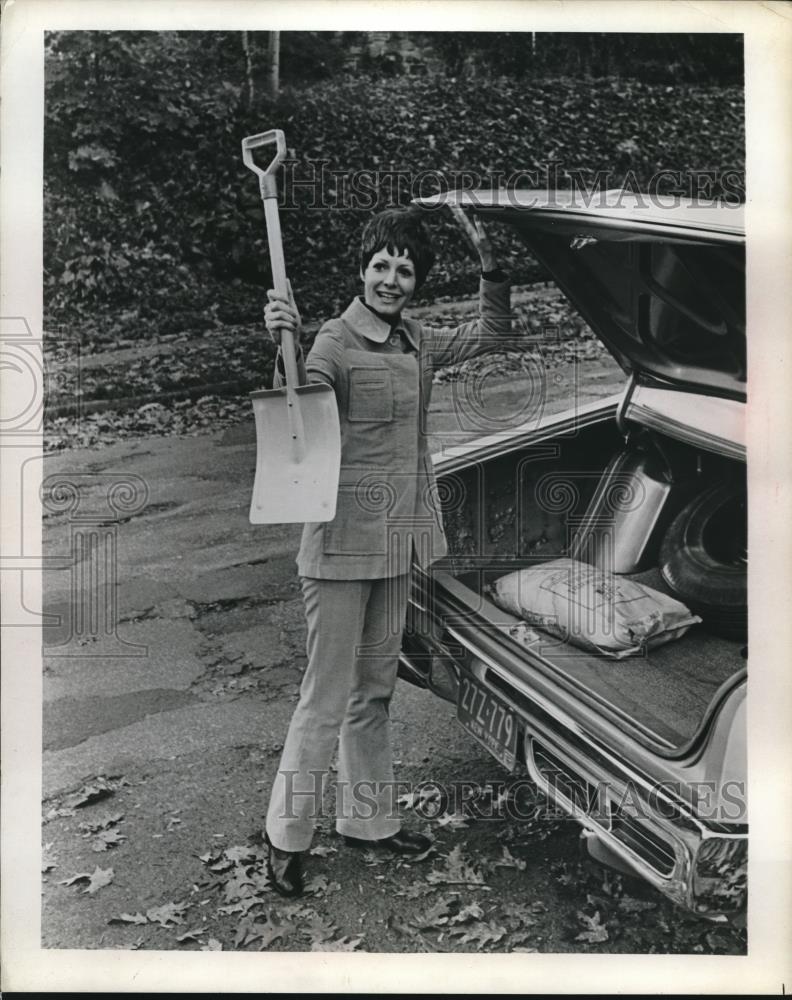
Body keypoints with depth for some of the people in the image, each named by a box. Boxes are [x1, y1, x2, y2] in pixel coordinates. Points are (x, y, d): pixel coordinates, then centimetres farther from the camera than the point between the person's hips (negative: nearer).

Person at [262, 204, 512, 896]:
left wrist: (489, 261, 10)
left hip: (401, 535, 7)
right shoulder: (336, 342, -12)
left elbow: (492, 332, 22)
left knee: (375, 688, 17)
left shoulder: (418, 343, 10)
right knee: (328, 694, 0)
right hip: (344, 538, -7)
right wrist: (284, 349, -39)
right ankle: (287, 837, 17)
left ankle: (367, 819, 32)